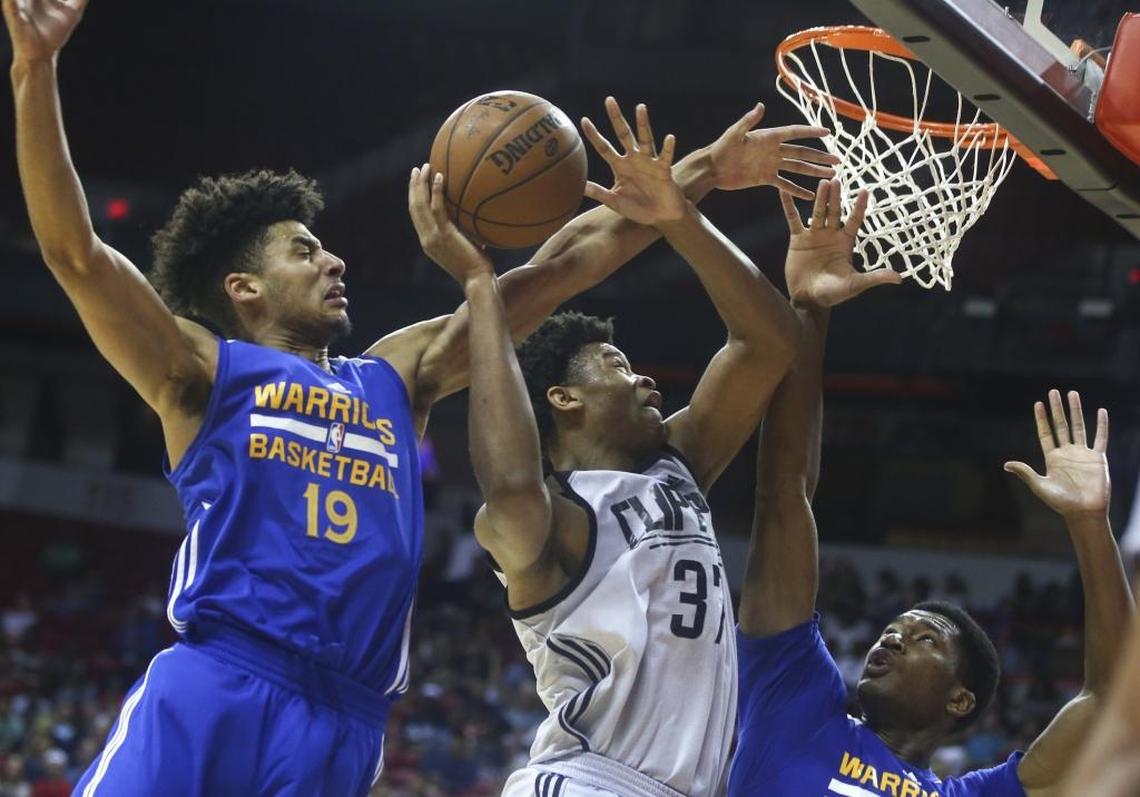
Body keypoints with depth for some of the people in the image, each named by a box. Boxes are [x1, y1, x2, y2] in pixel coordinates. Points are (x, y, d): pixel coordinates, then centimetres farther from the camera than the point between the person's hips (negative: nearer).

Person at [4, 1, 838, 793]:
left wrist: (702, 173, 23)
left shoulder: (397, 376, 25)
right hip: (212, 692, -4)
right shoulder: (205, 371, 12)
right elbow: (74, 251, 0)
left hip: (343, 724, 4)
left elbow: (556, 271, 25)